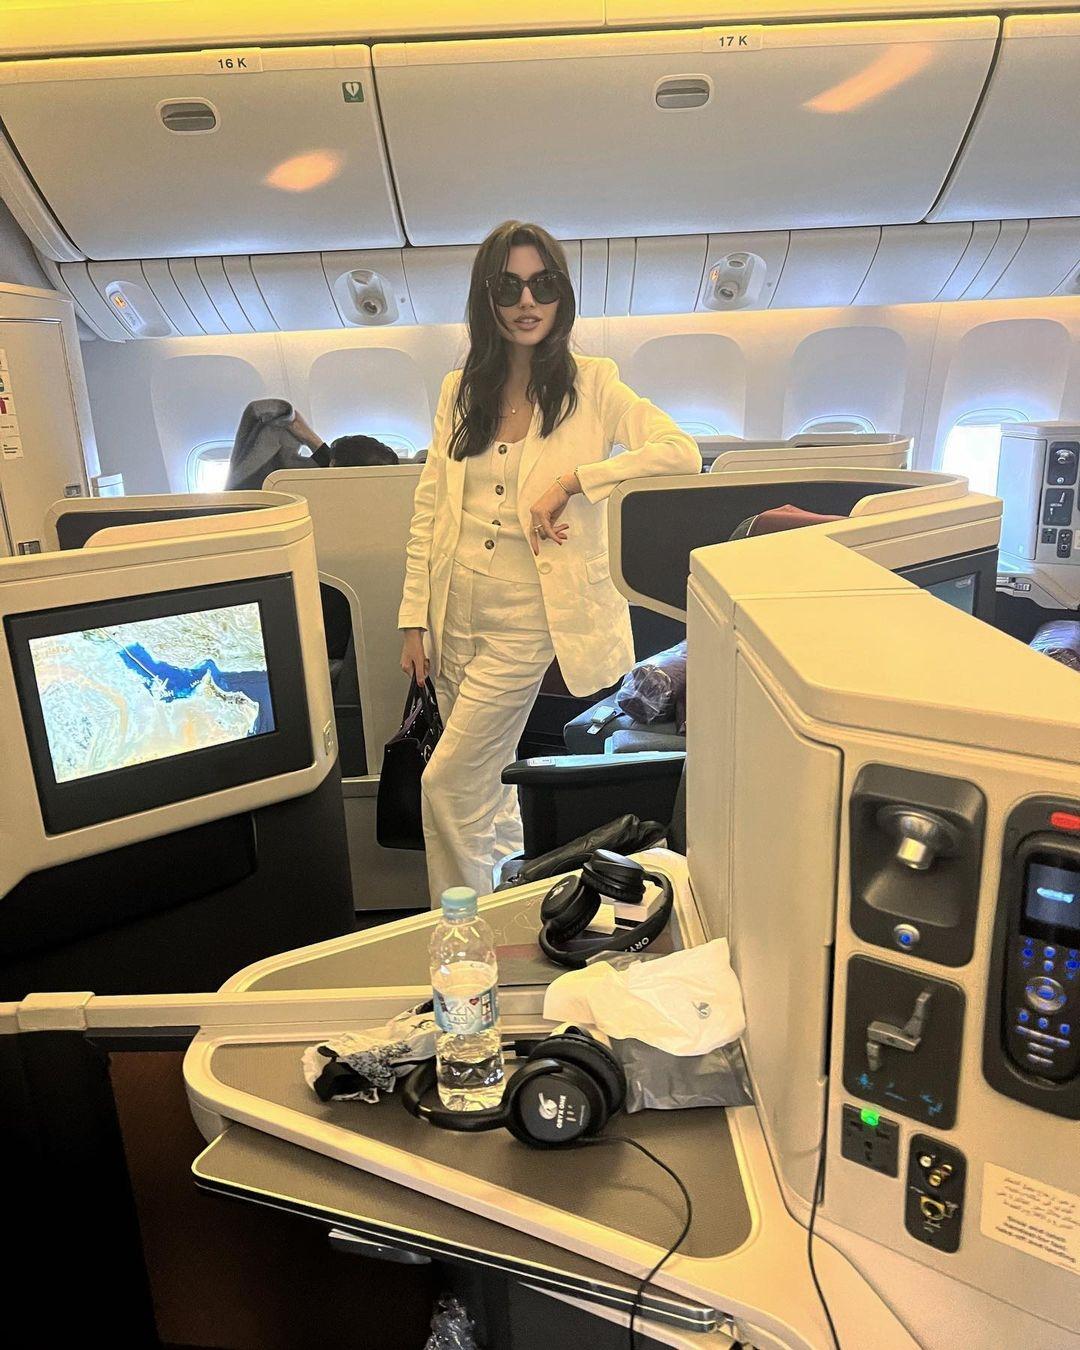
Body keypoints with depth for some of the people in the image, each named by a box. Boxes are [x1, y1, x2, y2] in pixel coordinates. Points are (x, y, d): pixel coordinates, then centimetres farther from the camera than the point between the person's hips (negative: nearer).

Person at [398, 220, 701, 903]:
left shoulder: (592, 384, -3)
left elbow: (684, 452, -15)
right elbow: (428, 510, 8)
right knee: (486, 782, 15)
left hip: (528, 618, -4)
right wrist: (414, 617, 4)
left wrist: (572, 481, -20)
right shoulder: (460, 390, 9)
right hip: (455, 616, 5)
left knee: (447, 784, -4)